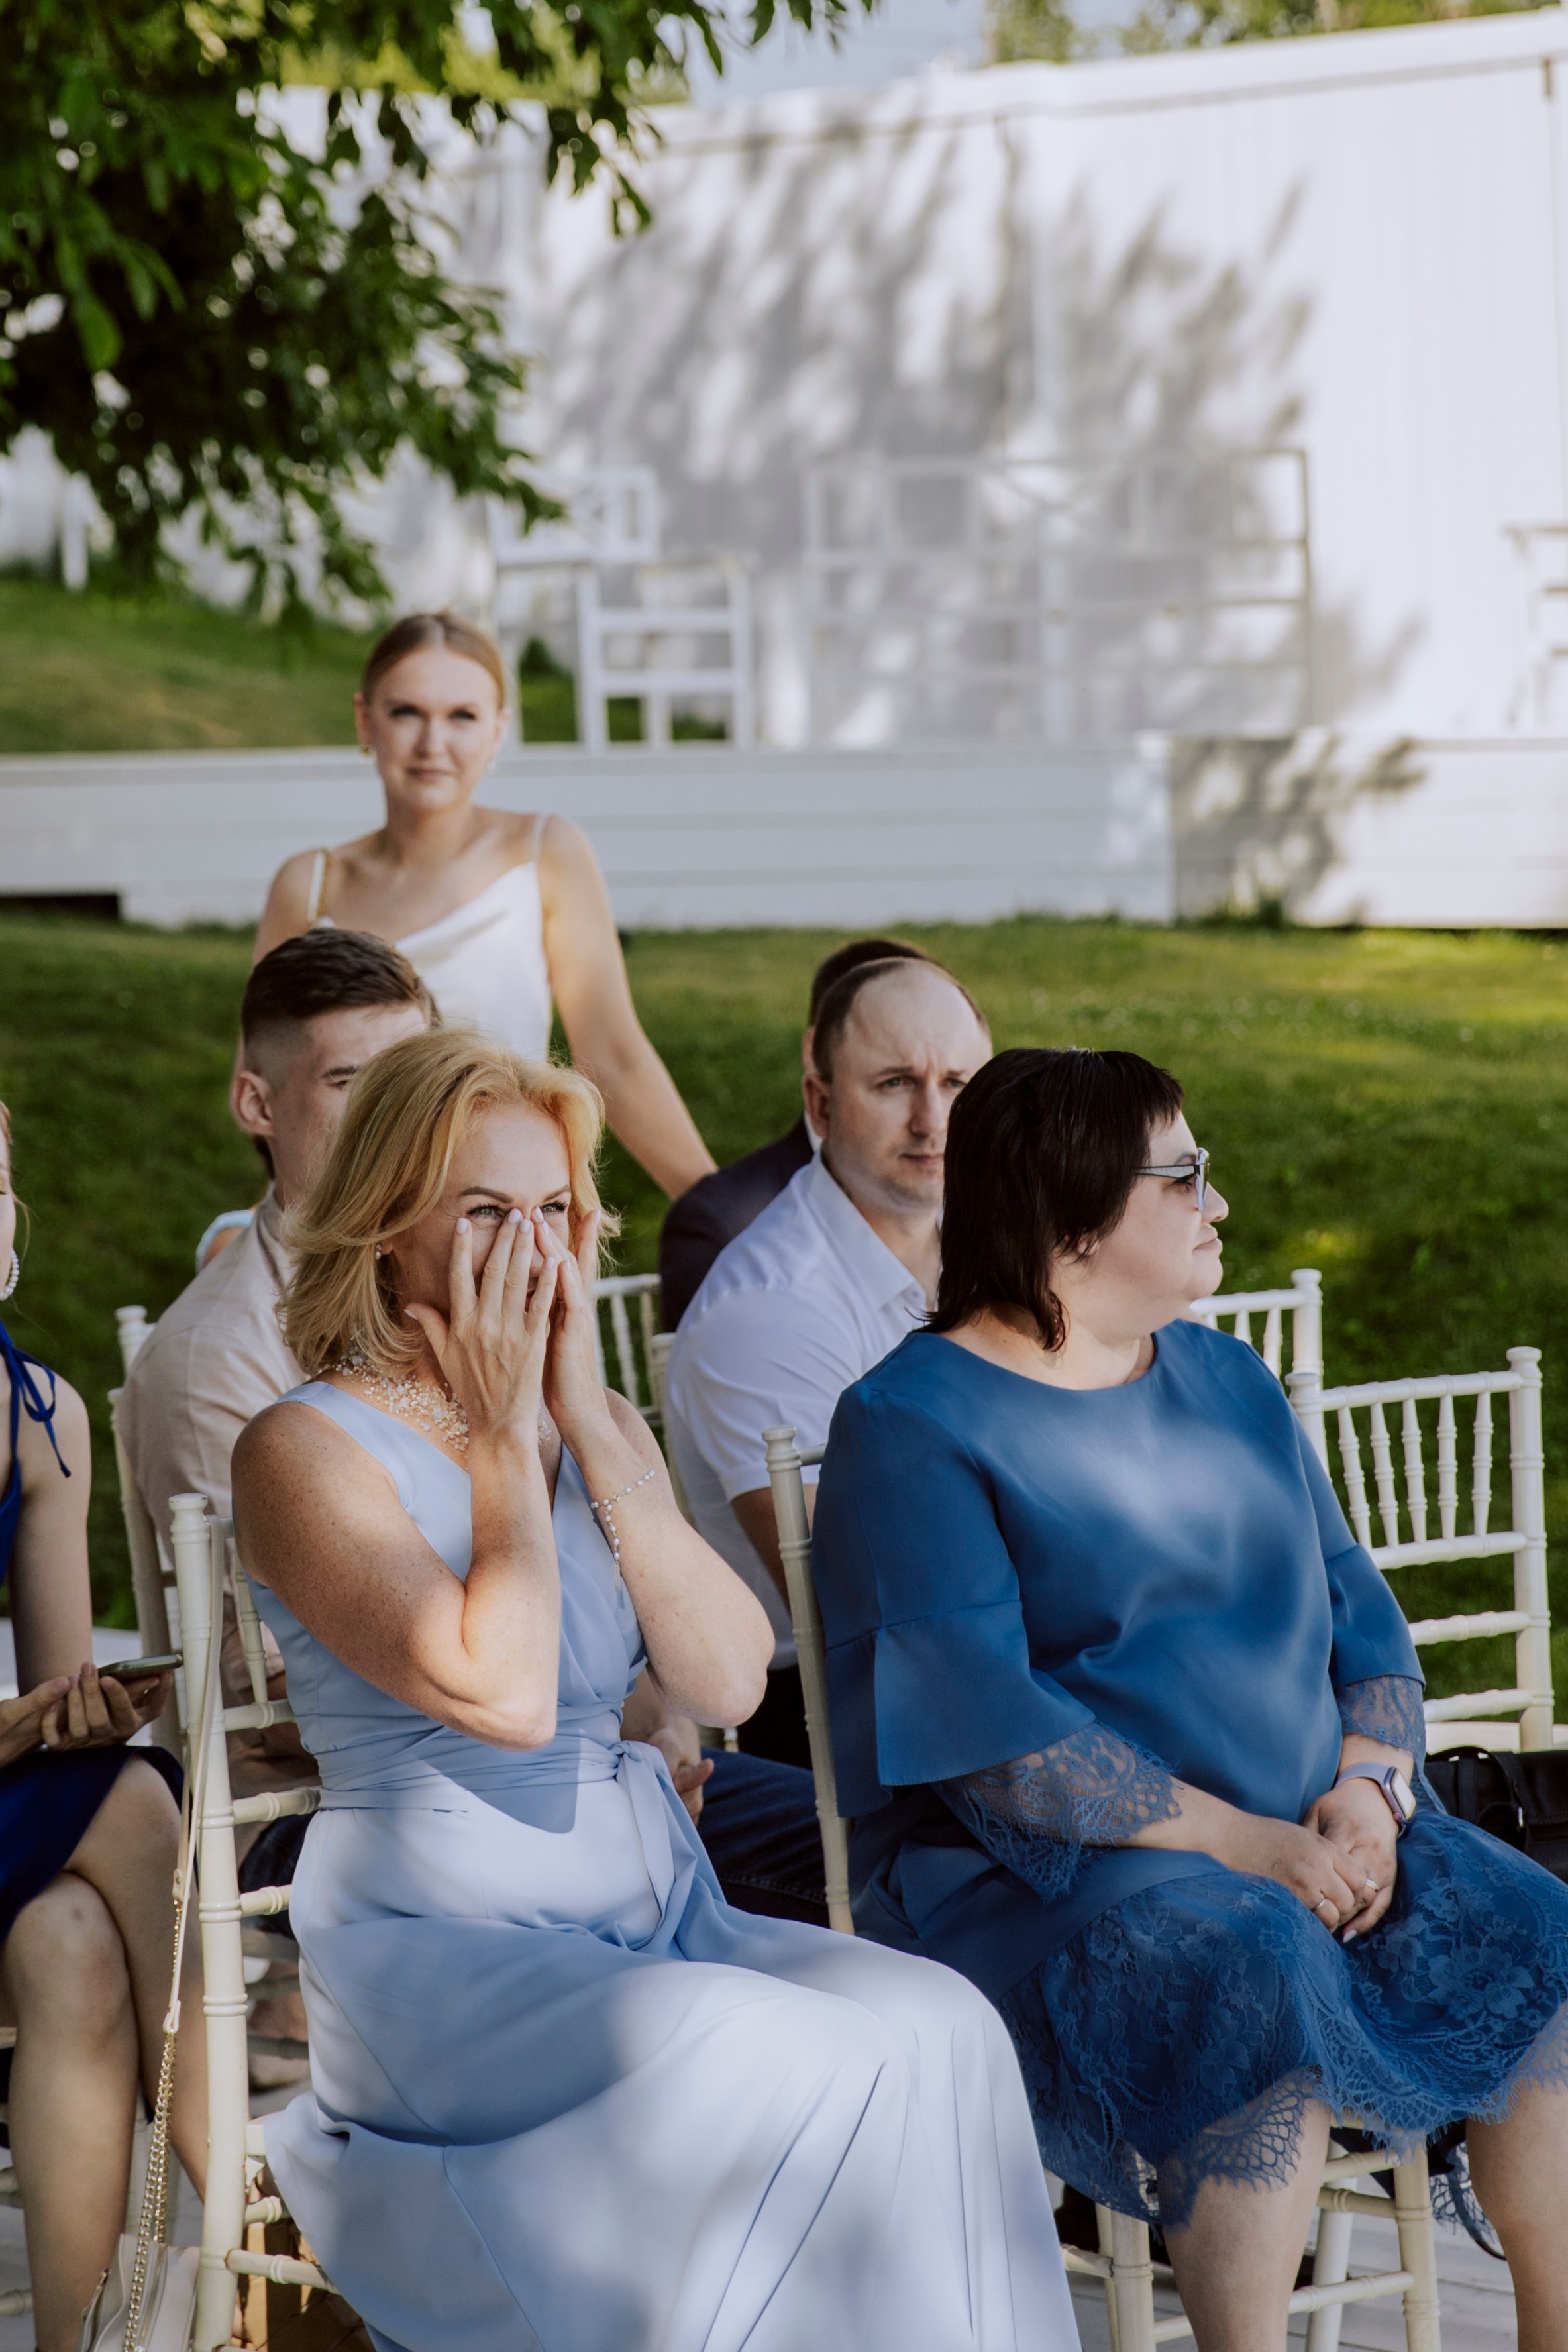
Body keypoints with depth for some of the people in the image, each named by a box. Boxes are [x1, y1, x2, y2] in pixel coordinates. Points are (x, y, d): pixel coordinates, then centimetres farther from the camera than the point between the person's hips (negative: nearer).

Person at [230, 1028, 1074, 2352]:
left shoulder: (598, 1427, 15)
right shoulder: (310, 1449, -5)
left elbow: (727, 1682, 0)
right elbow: (505, 1694, -19)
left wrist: (589, 1418, -3)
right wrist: (502, 1435, -8)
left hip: (656, 1918, 6)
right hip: (438, 1945, -6)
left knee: (937, 2029, -22)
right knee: (770, 2064, -32)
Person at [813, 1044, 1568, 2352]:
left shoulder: (1230, 1384, 17)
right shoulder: (915, 1425, -6)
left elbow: (1363, 1621, 16)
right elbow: (979, 1732, -16)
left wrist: (1368, 1786, -6)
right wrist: (1239, 1843, -20)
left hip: (1304, 1833, 7)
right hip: (1040, 1871, -6)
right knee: (1260, 1977, -36)